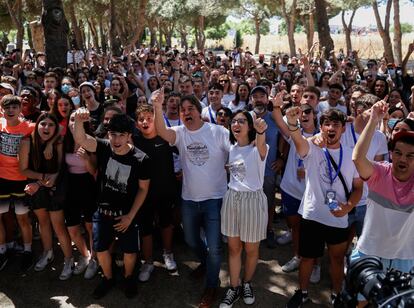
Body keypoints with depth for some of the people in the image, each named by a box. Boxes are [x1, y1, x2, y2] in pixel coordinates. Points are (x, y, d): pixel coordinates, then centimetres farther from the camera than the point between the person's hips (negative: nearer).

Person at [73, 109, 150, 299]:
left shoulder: (141, 159, -18)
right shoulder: (103, 148, -13)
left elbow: (143, 189, -9)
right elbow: (80, 139, -29)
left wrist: (130, 215, -11)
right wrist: (79, 120, -50)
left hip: (127, 214, -2)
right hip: (102, 211, 2)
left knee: (129, 251, 9)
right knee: (100, 249, 13)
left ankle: (128, 277, 40)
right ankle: (108, 278, 41)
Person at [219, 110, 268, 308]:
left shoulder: (257, 149, -15)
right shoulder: (231, 148, 5)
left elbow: (261, 146, -43)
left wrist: (261, 132, -62)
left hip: (253, 199, -5)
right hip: (232, 198, 5)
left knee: (251, 249, 11)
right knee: (233, 247, 13)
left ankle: (247, 283, 36)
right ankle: (234, 287, 29)